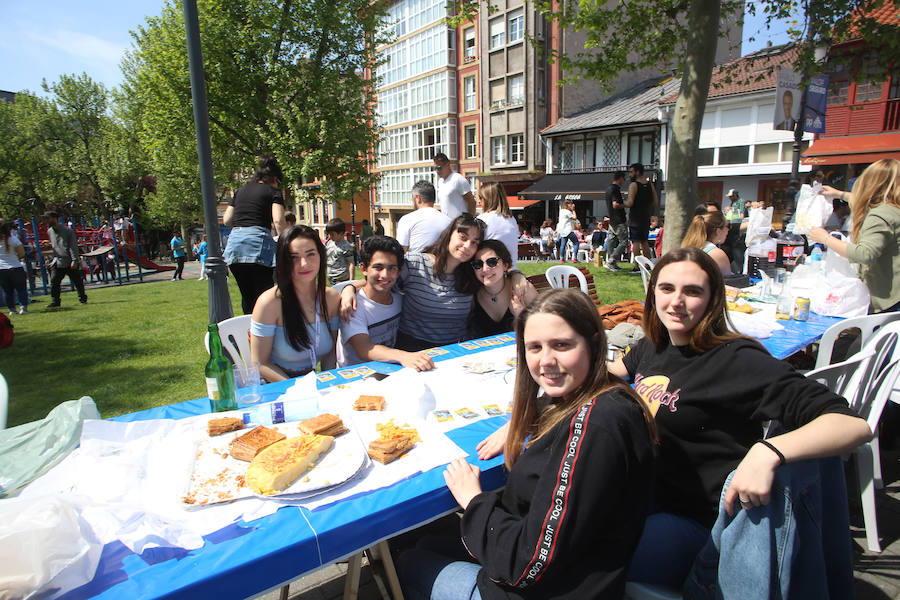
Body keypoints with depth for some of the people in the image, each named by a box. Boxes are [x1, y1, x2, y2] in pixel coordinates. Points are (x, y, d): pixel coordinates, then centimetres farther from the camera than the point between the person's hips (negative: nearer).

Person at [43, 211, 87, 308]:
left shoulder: (67, 230, -6)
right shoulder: (49, 231, 12)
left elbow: (73, 247, -10)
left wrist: (74, 260, -16)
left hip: (70, 262, -5)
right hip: (57, 262, 5)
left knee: (77, 281, 3)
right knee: (54, 282, -4)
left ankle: (83, 299, 18)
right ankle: (55, 301, 3)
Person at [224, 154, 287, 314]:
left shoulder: (241, 190, 21)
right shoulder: (273, 191, 5)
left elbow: (226, 220, 19)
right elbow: (278, 220, -11)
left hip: (234, 241, 6)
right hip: (258, 241, -6)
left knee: (247, 295, 15)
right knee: (264, 294, -2)